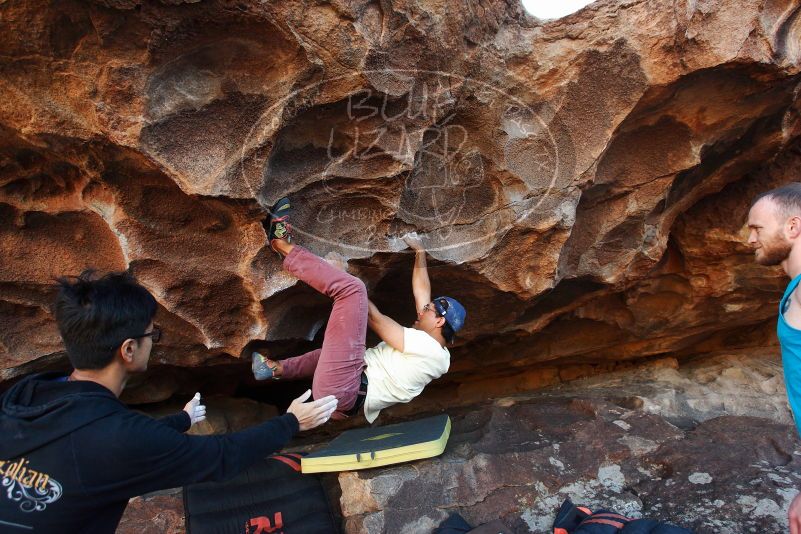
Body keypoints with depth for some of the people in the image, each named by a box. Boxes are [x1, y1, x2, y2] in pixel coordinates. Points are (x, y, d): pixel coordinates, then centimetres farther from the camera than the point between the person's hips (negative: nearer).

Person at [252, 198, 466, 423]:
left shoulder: (428, 347, -8)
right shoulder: (433, 349, 18)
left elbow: (375, 318, -4)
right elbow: (422, 294, 24)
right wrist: (420, 254, 30)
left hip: (340, 391, -10)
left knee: (352, 289, -15)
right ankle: (277, 368, 46)